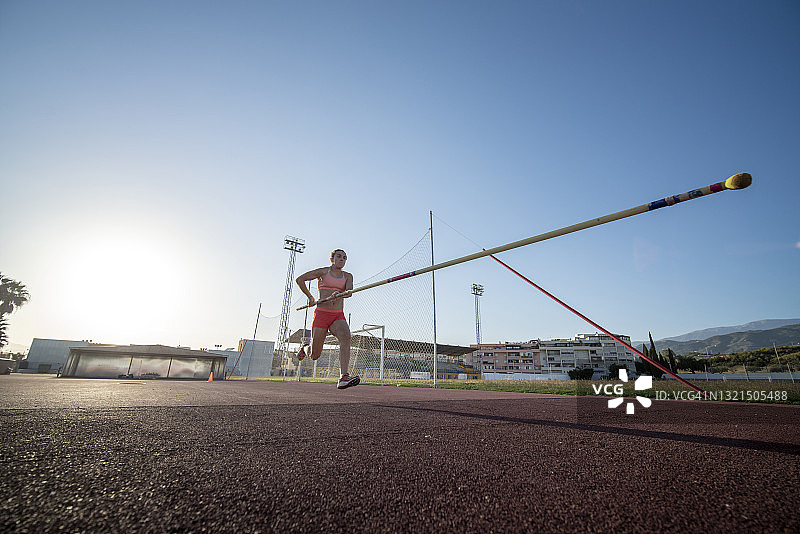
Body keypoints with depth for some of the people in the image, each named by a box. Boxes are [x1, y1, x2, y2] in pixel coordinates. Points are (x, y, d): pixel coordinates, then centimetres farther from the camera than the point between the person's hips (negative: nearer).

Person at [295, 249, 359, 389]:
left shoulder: (348, 276, 12)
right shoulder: (323, 272, 4)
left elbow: (349, 291, -8)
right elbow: (299, 279, 10)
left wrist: (339, 294, -29)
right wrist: (310, 298, 8)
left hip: (338, 316, 2)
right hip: (321, 313, -2)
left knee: (345, 336, -31)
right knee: (315, 355, 1)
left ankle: (344, 377, -35)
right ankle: (305, 348, 39)